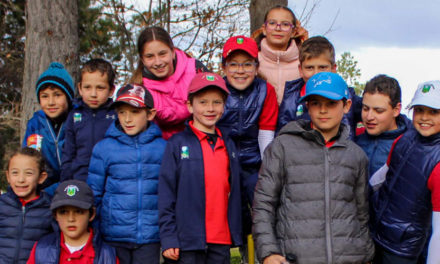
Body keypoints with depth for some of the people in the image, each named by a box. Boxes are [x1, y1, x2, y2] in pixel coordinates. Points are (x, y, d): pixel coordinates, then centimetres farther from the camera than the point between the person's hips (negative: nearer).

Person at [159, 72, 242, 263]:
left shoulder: (228, 145, 13)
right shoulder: (177, 144, -1)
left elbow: (234, 193, 15)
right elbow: (166, 193, -4)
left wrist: (236, 234, 11)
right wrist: (168, 238, -9)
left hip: (222, 241, 4)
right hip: (188, 240, -4)